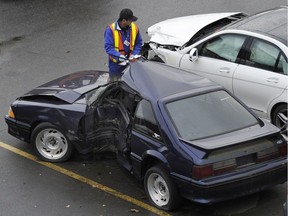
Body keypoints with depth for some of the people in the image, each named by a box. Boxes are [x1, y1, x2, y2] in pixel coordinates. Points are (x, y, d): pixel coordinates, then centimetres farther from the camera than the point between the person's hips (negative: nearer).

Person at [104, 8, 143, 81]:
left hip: (130, 62, 3)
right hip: (116, 63, -3)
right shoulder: (111, 29, -19)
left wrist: (134, 54, -11)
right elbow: (108, 47, -21)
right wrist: (118, 56, -34)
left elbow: (139, 43, 5)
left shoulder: (134, 28, -6)